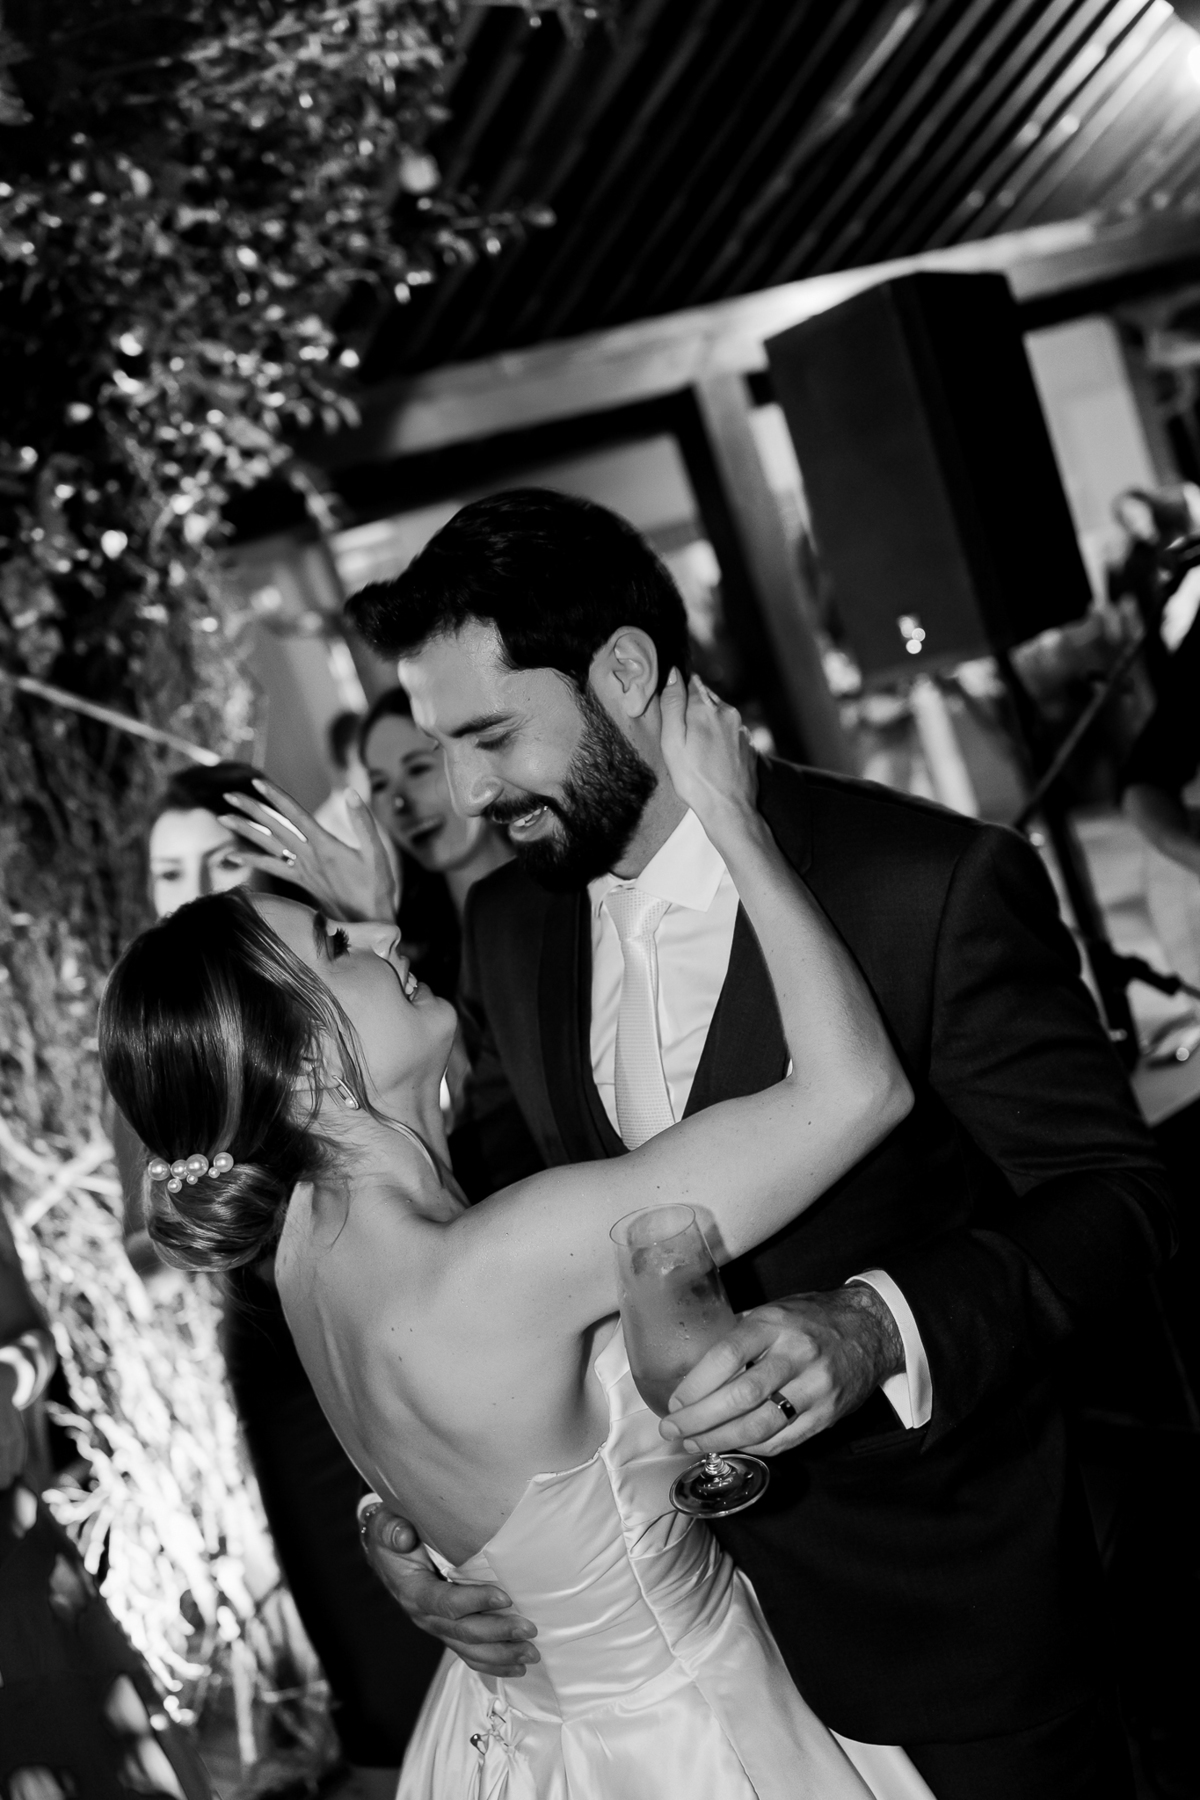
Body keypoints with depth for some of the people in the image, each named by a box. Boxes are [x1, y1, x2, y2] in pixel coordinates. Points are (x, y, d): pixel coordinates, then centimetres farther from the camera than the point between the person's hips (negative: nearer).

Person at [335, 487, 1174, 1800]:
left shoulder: (936, 883, -20)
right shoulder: (505, 927, -1)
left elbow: (1109, 1188, -16)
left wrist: (877, 1329, -32)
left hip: (945, 1605, -4)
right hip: (674, 1581, 5)